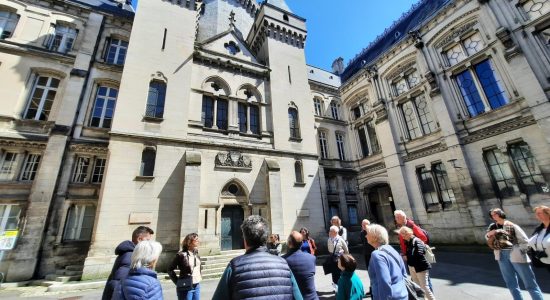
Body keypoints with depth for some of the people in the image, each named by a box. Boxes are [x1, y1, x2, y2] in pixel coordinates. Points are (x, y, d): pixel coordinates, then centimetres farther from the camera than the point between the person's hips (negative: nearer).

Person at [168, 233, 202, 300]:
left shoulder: (196, 253, 4)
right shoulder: (181, 255, -16)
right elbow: (170, 269, -10)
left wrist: (200, 276, 10)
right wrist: (177, 282, -11)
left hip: (197, 286, 6)